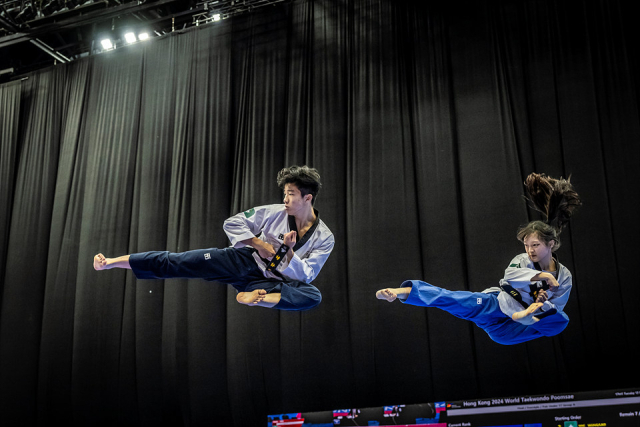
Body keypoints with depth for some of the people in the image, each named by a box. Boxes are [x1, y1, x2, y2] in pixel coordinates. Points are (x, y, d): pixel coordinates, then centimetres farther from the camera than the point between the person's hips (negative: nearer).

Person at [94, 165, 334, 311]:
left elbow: (304, 276, -7)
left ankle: (256, 298, -37)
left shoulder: (324, 239, -4)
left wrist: (288, 251, -21)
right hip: (246, 261, 1)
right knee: (182, 262, -17)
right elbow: (232, 223, 2)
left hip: (272, 282, 0)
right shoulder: (274, 213, -2)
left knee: (313, 296, -28)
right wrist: (260, 244, -9)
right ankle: (112, 262, -18)